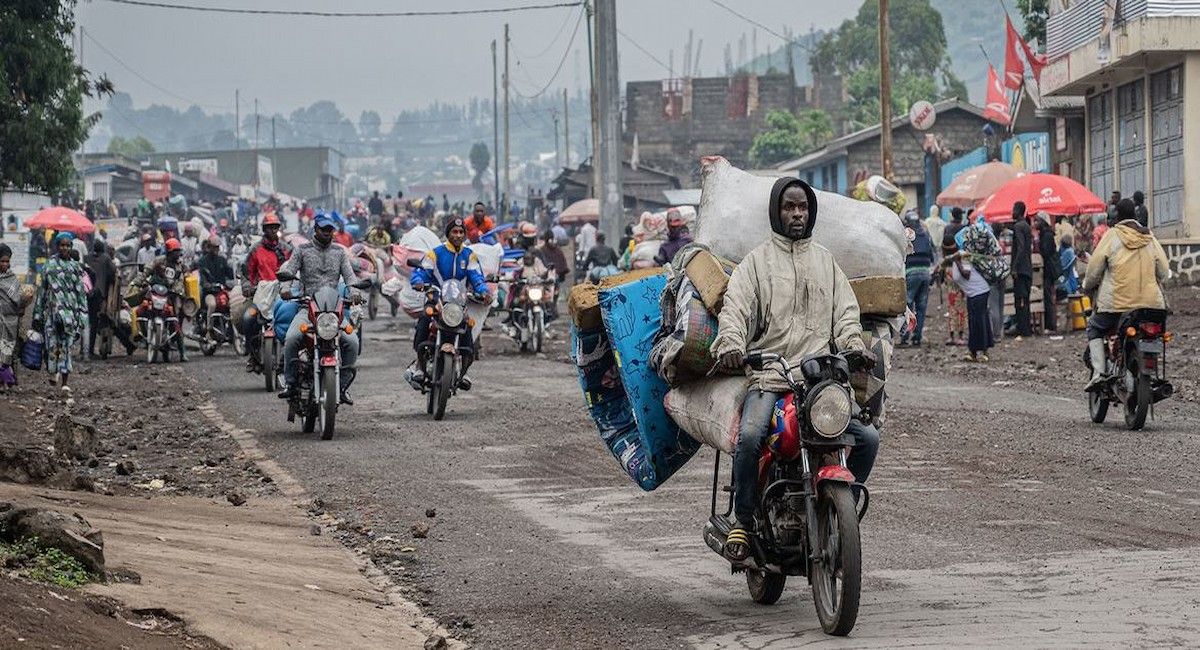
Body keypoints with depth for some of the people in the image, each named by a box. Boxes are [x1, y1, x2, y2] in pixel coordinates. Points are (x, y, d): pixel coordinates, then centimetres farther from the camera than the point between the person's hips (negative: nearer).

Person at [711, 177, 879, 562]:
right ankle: (743, 520, -14)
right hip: (768, 376, -4)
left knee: (867, 438, -13)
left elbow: (845, 310, 15)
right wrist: (730, 346, -24)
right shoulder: (757, 260, 10)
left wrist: (853, 346, -7)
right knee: (751, 434, -31)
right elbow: (735, 307, -3)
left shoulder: (825, 261, 22)